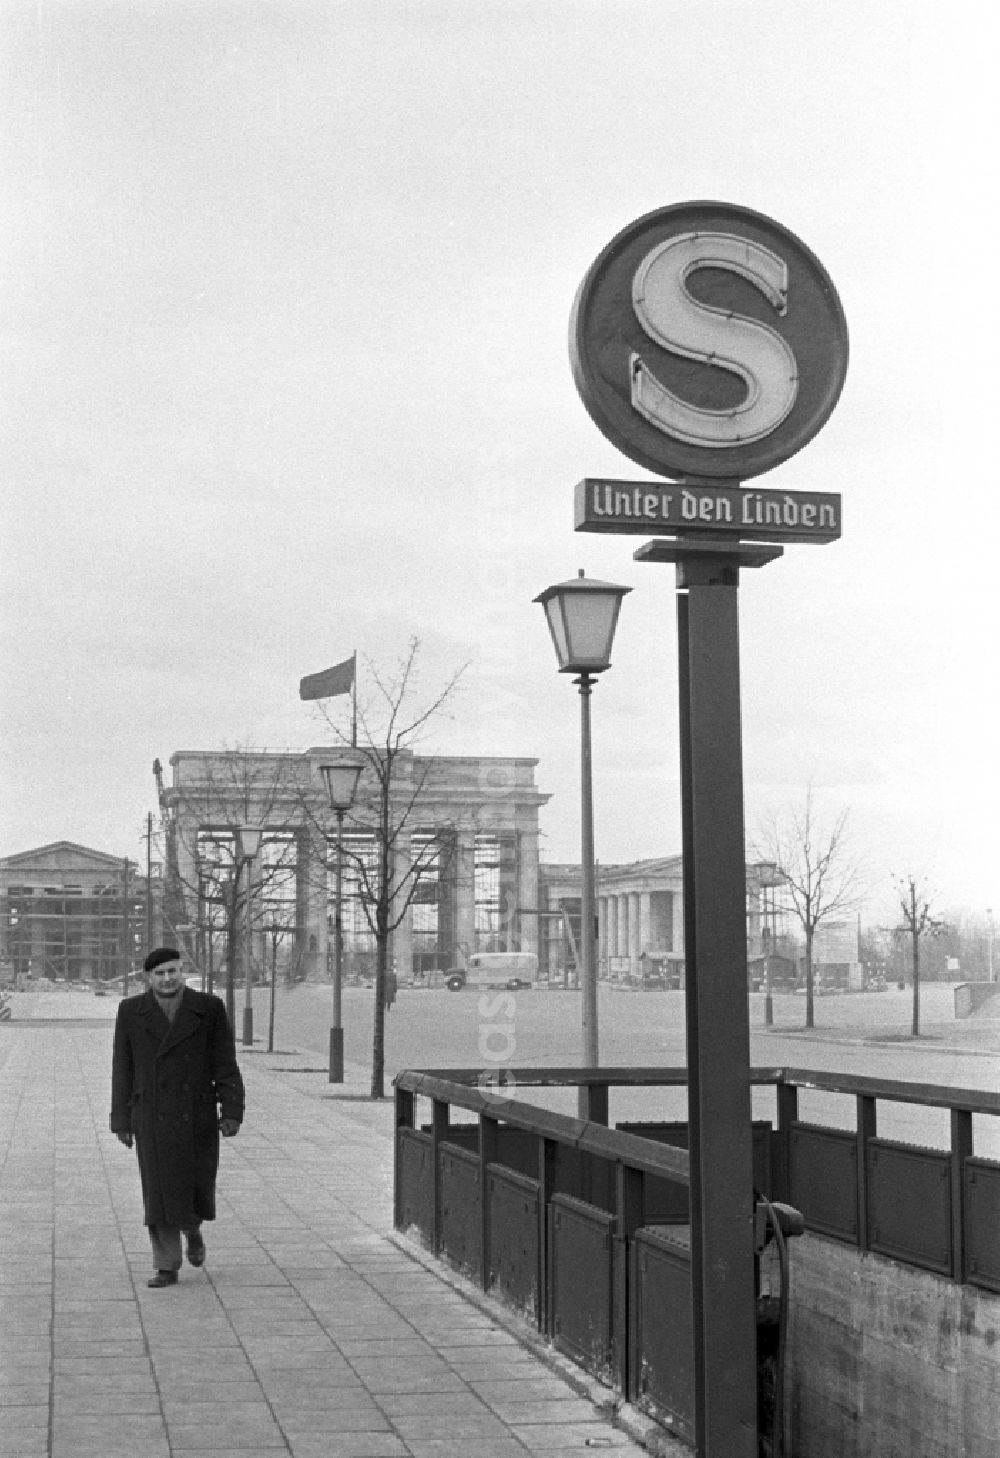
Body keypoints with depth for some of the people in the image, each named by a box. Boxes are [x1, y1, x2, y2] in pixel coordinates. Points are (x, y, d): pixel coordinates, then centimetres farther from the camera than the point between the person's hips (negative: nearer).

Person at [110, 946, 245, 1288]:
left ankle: (191, 1228, 38)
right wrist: (121, 1121, 2)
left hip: (197, 1116, 0)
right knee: (159, 1192, -2)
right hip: (153, 1118, 0)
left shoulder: (210, 1008, -5)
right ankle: (167, 1268, 8)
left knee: (197, 1189, 5)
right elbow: (123, 1070, 2)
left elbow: (225, 1065, -4)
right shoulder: (131, 1011, -3)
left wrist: (232, 1113, -10)